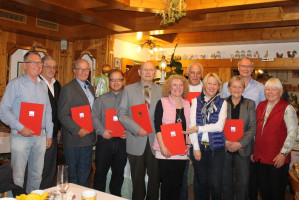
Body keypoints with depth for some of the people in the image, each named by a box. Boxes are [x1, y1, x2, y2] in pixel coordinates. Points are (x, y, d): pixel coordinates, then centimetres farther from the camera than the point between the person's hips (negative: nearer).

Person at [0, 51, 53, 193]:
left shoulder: (43, 85, 14)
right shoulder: (16, 84, -3)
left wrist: (49, 134, 12)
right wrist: (21, 128, -15)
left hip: (40, 136, 5)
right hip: (21, 137, -5)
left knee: (36, 175, 11)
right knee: (18, 176, -1)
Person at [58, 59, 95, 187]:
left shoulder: (91, 88, 13)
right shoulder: (68, 89, -10)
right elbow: (62, 115, -15)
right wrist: (77, 130, -20)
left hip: (88, 137, 7)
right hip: (73, 138, -7)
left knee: (85, 171, 17)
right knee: (73, 172, 8)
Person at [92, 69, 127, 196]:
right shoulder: (101, 99, 9)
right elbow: (94, 116, 0)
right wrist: (102, 131, -14)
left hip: (122, 141, 1)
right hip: (105, 140, 0)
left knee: (118, 173, 12)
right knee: (100, 172, 4)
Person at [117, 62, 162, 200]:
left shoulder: (161, 90, 7)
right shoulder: (129, 89, 4)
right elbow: (121, 113, -1)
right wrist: (136, 128, -12)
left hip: (155, 139, 1)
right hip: (136, 140, -1)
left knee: (155, 176, 10)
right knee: (137, 177, 10)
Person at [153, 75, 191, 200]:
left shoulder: (187, 105, 12)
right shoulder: (162, 103, -1)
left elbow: (189, 128, 14)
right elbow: (157, 126, -7)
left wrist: (188, 145, 2)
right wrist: (162, 147, -15)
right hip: (165, 152, -4)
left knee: (178, 184, 9)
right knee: (166, 183, 1)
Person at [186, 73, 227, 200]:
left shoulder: (222, 103, 4)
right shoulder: (196, 101, 4)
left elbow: (219, 126, -7)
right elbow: (192, 125, -1)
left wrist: (199, 128, -13)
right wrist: (196, 147, -6)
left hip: (216, 148, -1)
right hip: (199, 147, 1)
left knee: (215, 185, -2)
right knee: (202, 183, 11)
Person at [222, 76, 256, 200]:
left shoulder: (250, 104, 5)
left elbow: (252, 128, -2)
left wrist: (240, 143, -13)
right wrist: (226, 142, -13)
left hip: (242, 149, 0)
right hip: (225, 148, 1)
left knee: (243, 182, 2)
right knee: (226, 181, 10)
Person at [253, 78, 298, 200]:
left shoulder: (287, 108, -6)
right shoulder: (260, 106, 10)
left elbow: (292, 133, -10)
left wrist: (283, 154, -15)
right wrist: (253, 151, 14)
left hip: (278, 159, -5)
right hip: (260, 157, 5)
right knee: (263, 190, 15)